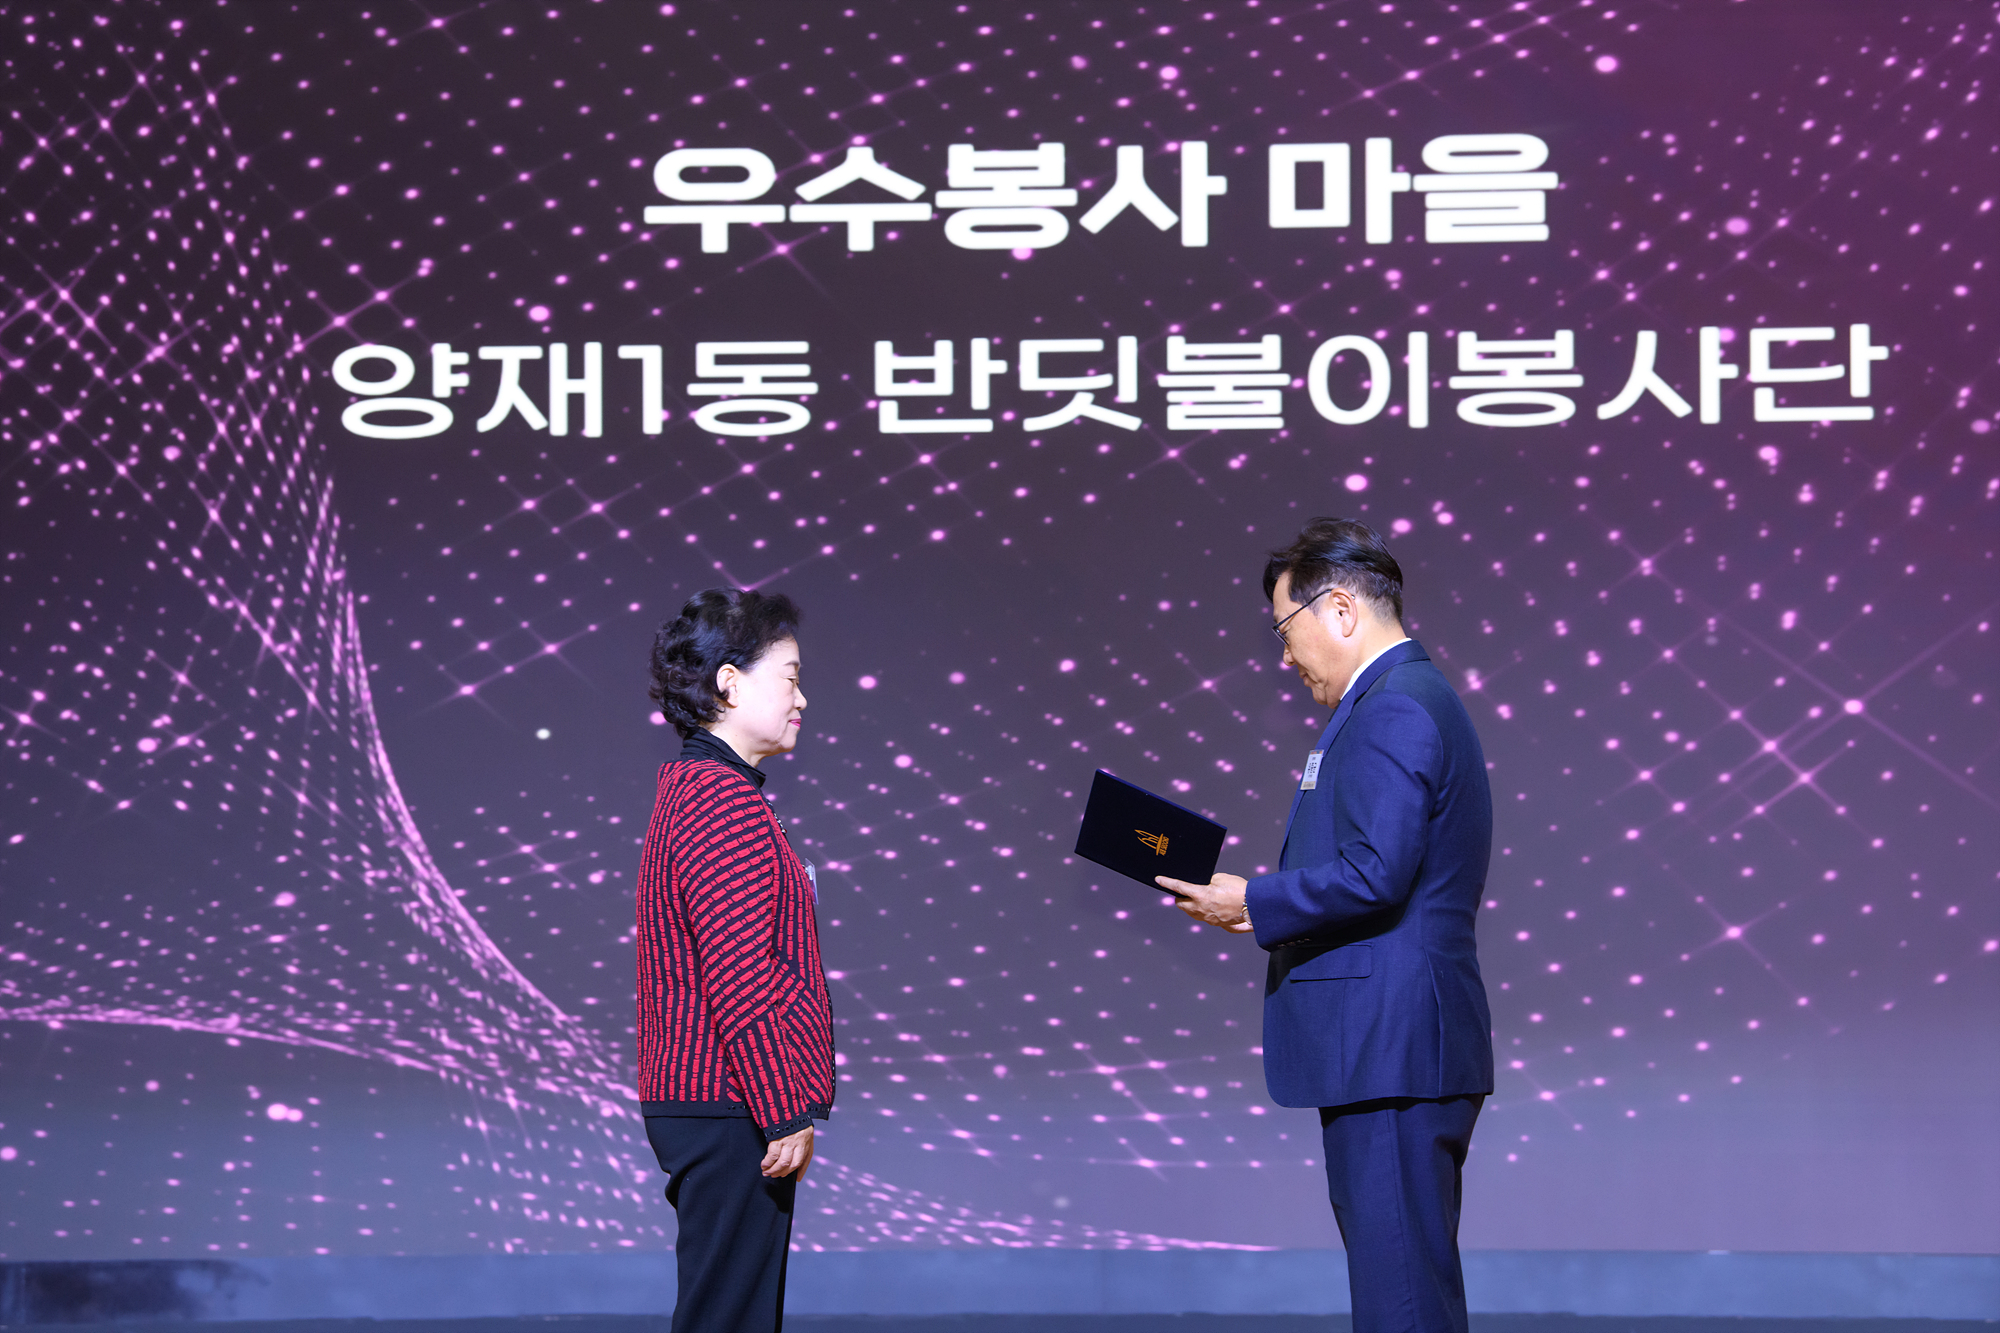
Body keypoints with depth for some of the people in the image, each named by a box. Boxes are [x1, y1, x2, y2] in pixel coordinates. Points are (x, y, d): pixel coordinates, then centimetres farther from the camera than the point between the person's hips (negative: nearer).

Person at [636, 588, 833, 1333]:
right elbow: (742, 978, -21)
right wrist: (787, 1112, -19)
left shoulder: (690, 793, 18)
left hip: (695, 1102, 11)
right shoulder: (725, 803, -15)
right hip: (732, 1108, -11)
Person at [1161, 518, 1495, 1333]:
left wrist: (1253, 904, -11)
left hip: (1388, 1047, -11)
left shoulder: (1392, 711, -14)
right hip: (1397, 1049, 11)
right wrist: (1270, 907, 14)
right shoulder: (1413, 700, 20)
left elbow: (1372, 875, -23)